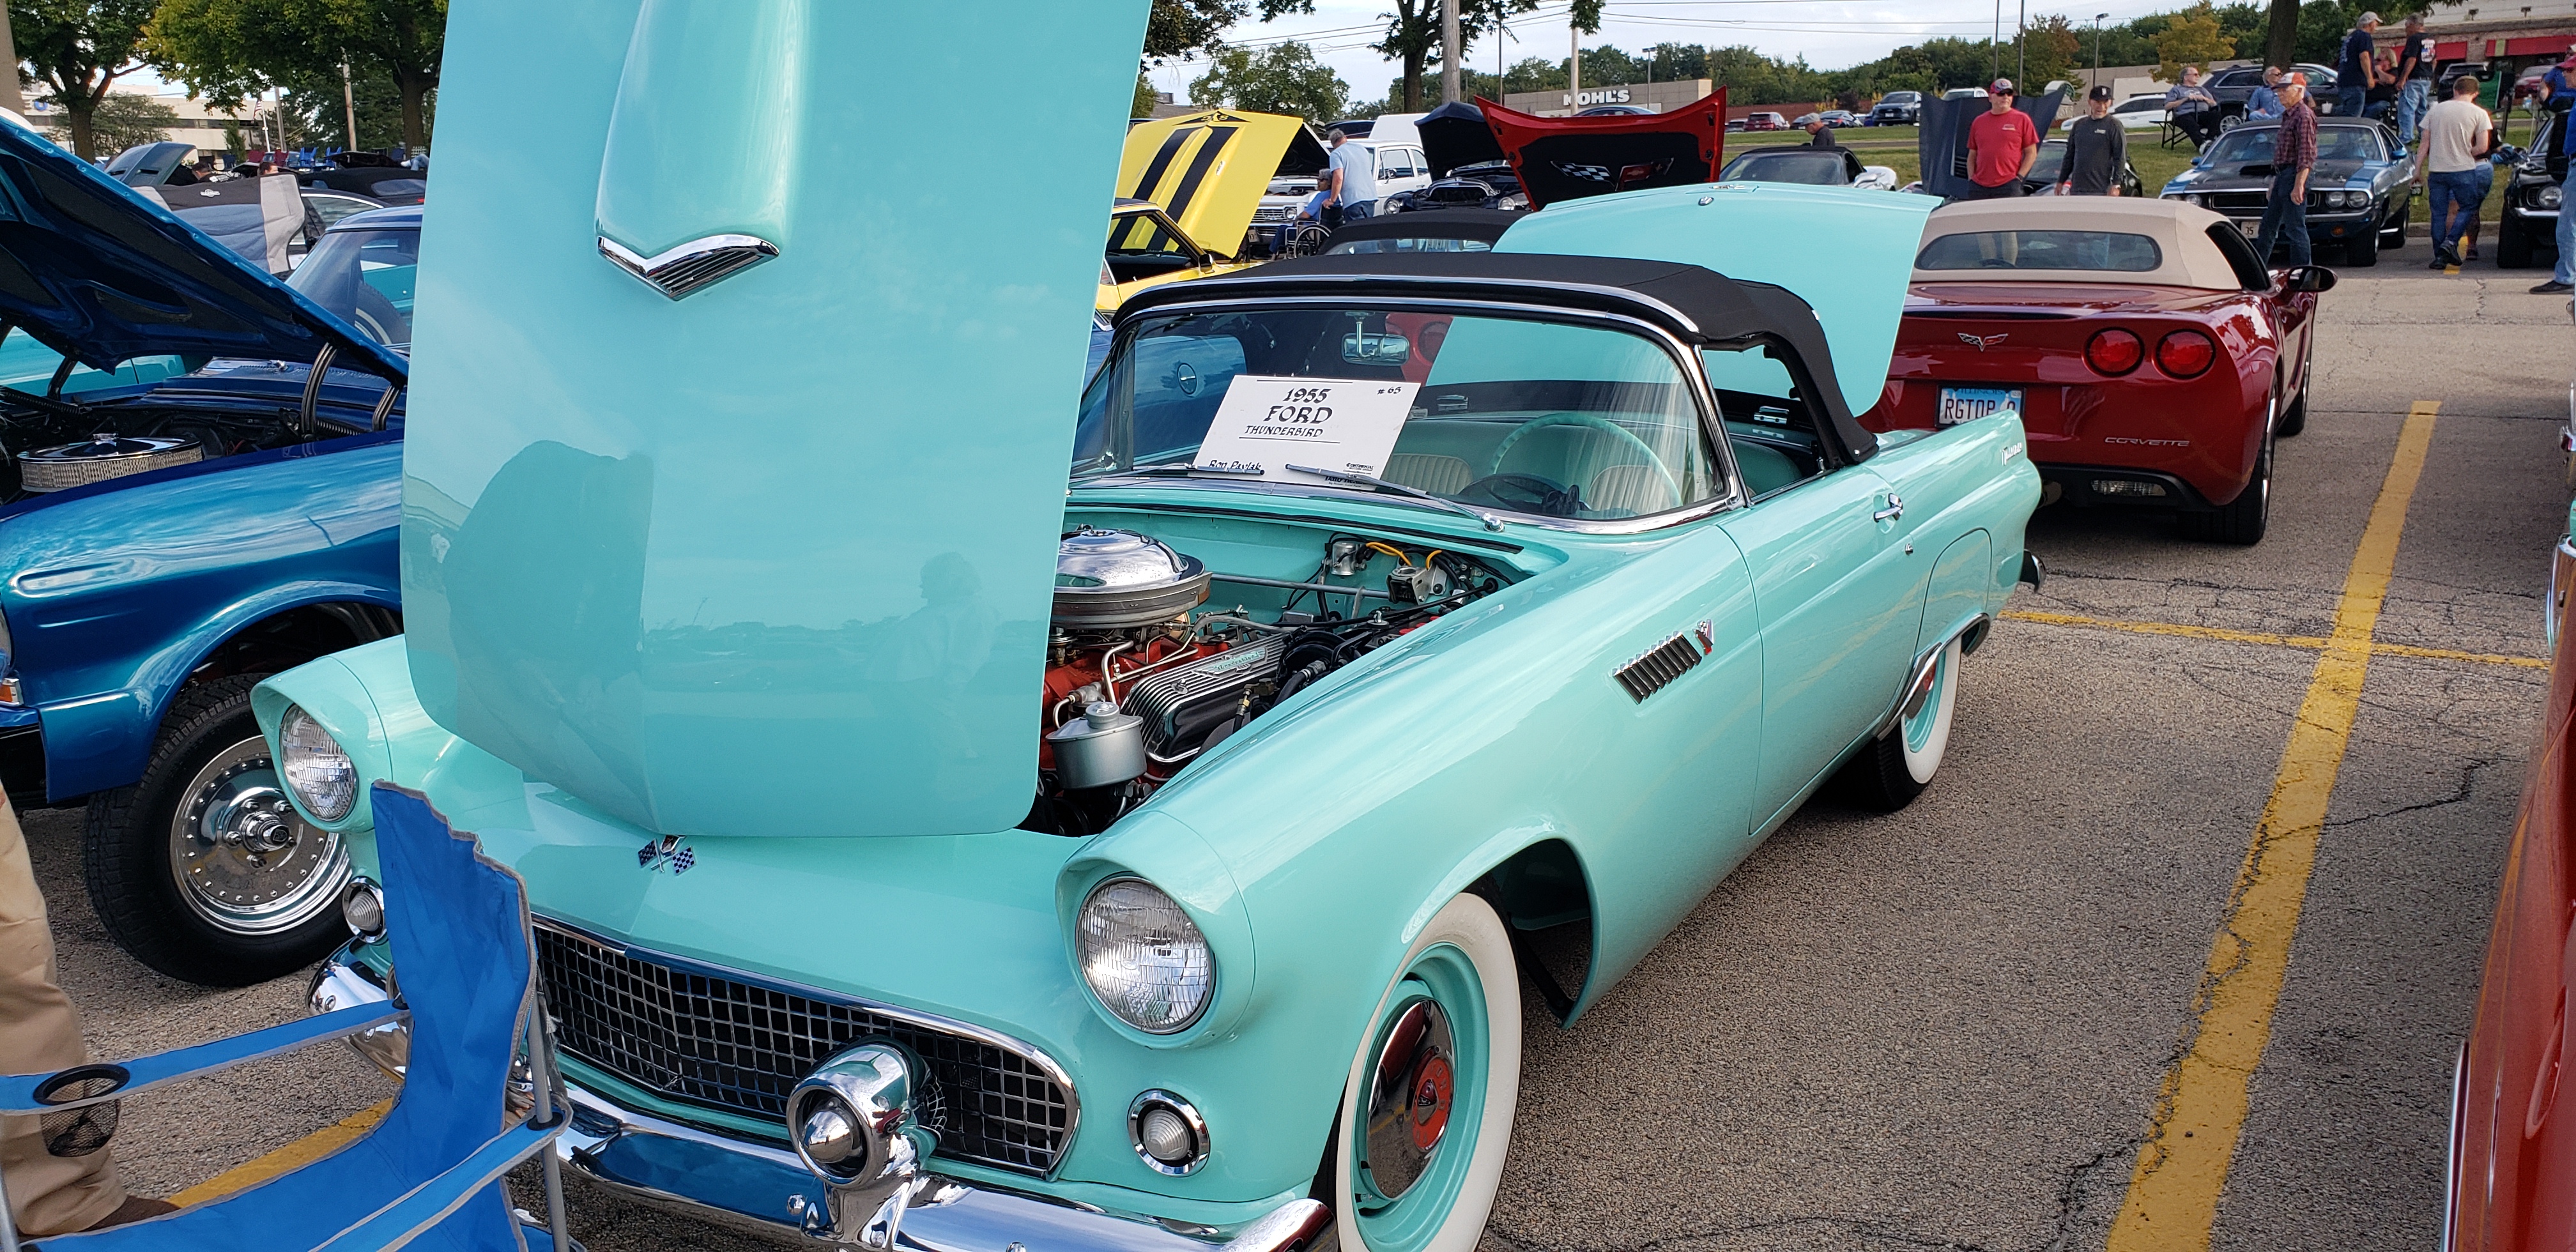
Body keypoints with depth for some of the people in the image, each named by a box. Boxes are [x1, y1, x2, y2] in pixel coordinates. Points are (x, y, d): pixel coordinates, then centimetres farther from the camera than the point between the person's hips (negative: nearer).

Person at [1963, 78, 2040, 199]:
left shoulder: (2022, 119, 4)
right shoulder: (1979, 121, 14)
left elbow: (2031, 153, 4)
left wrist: (2019, 178, -6)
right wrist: (1971, 179, 6)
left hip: (2008, 187, -3)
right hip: (1979, 187, 3)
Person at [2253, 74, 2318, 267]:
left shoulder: (2303, 116, -13)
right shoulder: (2288, 115, 17)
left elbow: (2306, 156, -20)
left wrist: (2299, 186, -26)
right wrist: (2275, 180, 23)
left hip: (2294, 176, -10)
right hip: (2281, 175, 10)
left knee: (2295, 228, -8)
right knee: (2269, 224, 14)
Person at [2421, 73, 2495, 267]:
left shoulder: (2436, 109, 6)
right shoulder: (2478, 113, -2)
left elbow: (2425, 143, 6)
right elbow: (2483, 147, -9)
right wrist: (2465, 154, 8)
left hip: (2437, 169, 3)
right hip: (2464, 170, -3)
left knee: (2439, 213, 7)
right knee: (2468, 208, 12)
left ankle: (2439, 255, 4)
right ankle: (2451, 242, -9)